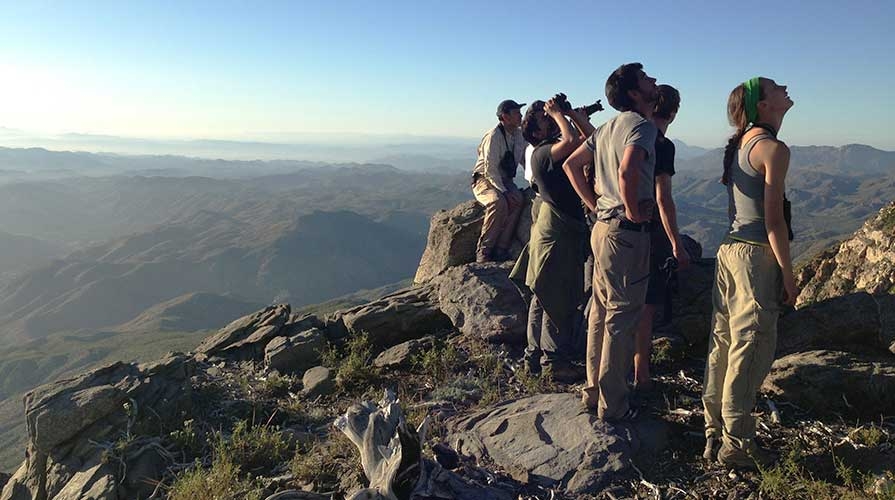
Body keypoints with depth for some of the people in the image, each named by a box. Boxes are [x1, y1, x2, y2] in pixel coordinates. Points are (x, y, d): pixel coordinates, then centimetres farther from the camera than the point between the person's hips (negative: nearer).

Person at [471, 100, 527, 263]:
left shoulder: (520, 135, 5)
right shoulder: (493, 136, -17)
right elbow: (490, 169, -20)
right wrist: (504, 192, -27)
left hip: (504, 180, 6)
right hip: (485, 180, -6)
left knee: (518, 200, -27)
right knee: (499, 202, -36)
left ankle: (501, 249, -24)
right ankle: (483, 250, -25)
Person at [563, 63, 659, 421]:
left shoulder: (609, 127, 14)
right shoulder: (642, 125, -13)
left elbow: (571, 165, 18)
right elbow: (627, 172, -31)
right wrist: (633, 211, -17)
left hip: (603, 227, 9)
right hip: (627, 232, -9)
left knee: (601, 311, 16)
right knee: (622, 318, -1)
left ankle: (594, 391, 28)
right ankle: (612, 405, 10)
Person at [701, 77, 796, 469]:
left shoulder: (740, 144, 13)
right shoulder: (774, 149, -12)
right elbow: (773, 221, -16)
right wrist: (788, 275, -10)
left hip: (730, 248, 9)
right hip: (757, 255, -9)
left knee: (724, 342, 13)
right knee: (750, 350, -1)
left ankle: (714, 433, 24)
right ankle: (736, 444, 10)